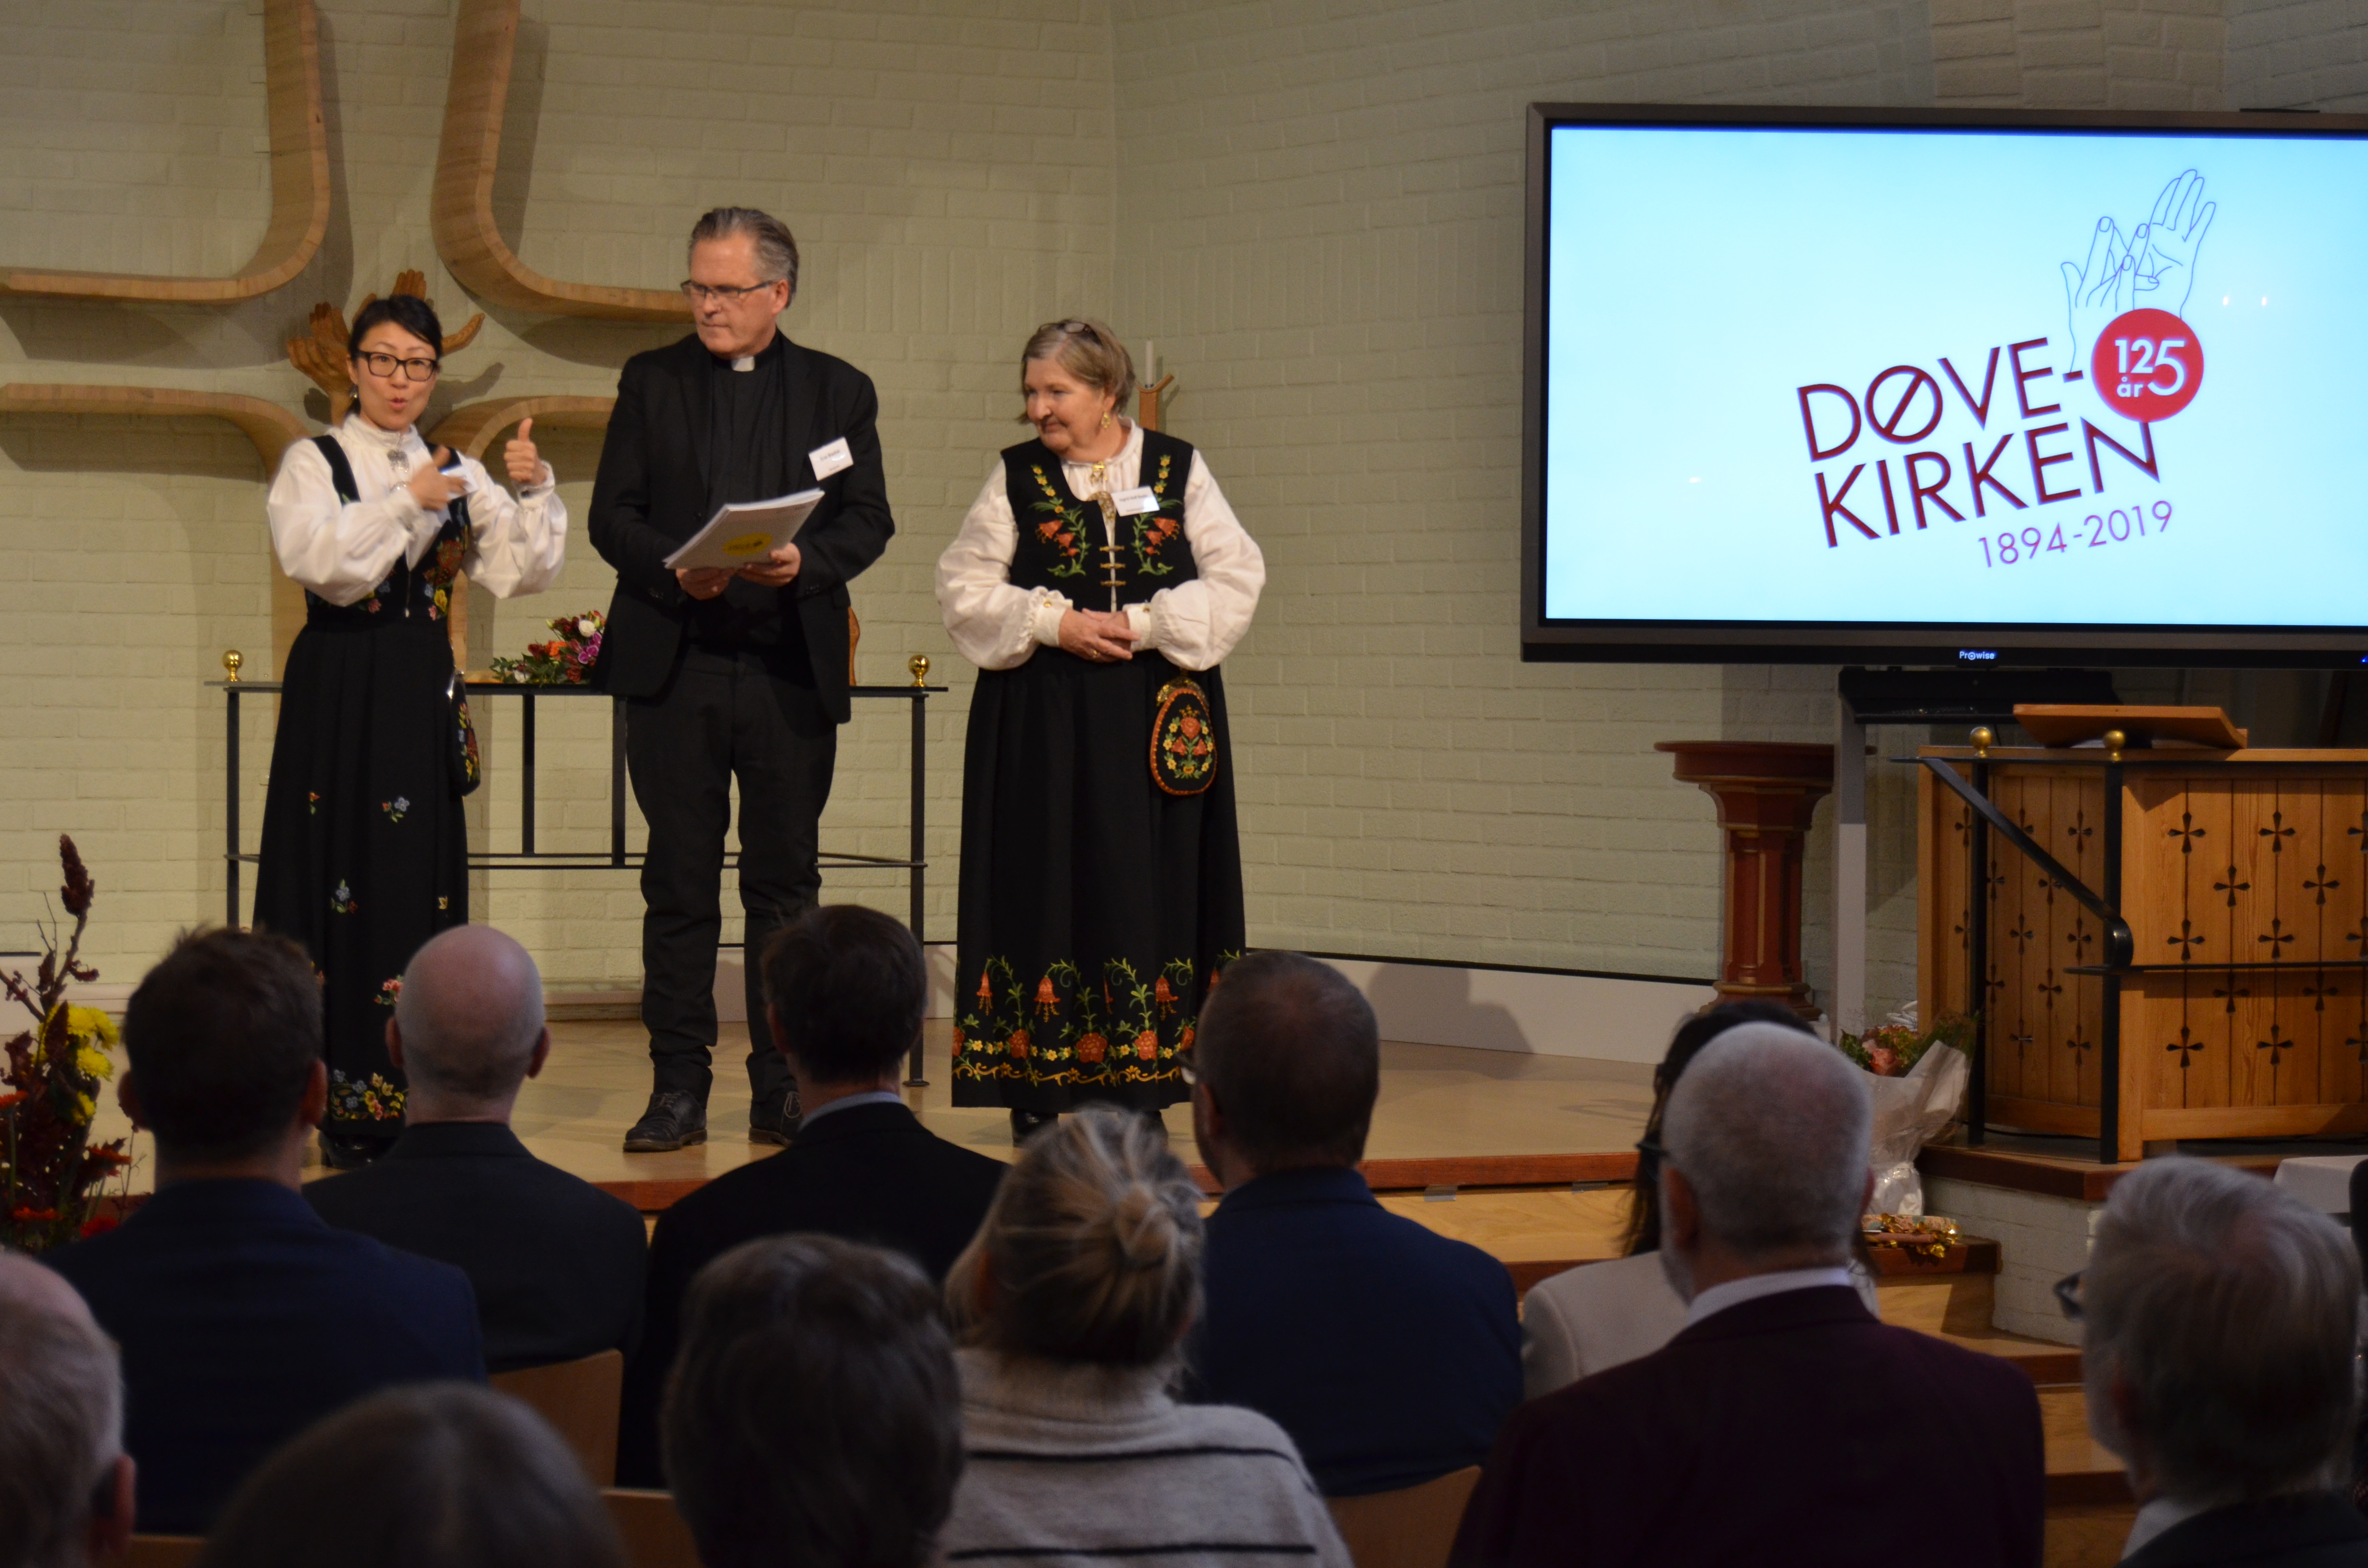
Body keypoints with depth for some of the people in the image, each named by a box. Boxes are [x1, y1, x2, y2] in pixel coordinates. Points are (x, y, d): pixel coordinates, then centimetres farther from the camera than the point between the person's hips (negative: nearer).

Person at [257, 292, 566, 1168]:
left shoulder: (459, 474, 13)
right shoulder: (314, 464, 1)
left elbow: (524, 573, 6)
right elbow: (314, 558, -16)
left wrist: (533, 493, -9)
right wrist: (406, 503, -20)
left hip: (423, 700, 4)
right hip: (340, 694, -4)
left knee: (420, 882, 4)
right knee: (345, 882, -5)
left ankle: (408, 1103, 10)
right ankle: (347, 1106, -1)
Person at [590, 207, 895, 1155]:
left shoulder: (839, 392, 9)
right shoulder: (651, 382, 9)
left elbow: (869, 520, 3)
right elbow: (612, 516, 4)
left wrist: (805, 561, -17)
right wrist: (674, 571, -15)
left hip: (792, 673, 0)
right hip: (675, 666, 0)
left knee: (785, 881, 4)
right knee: (678, 881, 2)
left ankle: (782, 1091, 10)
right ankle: (678, 1087, 6)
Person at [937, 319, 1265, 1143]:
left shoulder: (1180, 470, 5)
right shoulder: (1016, 476, 6)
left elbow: (1237, 577, 0)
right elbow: (964, 587, 3)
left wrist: (1144, 626, -11)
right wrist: (1053, 624, -11)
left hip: (1157, 721, 0)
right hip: (1043, 726, 0)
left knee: (1149, 889, -1)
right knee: (1046, 887, -3)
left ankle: (1138, 1091, 3)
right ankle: (1039, 1089, 2)